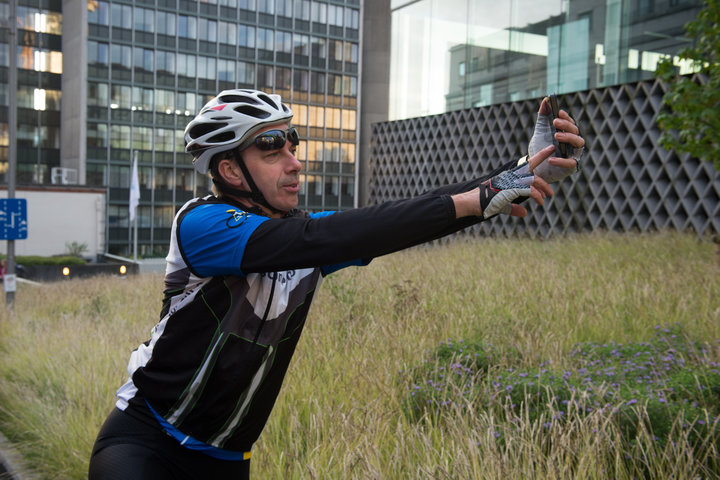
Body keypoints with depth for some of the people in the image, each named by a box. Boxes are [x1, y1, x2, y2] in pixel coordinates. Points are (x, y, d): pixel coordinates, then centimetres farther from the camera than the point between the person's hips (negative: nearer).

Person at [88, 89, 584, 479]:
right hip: (144, 439, -5)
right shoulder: (201, 222, -20)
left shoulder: (306, 230, -2)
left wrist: (525, 169, -23)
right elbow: (320, 239, -35)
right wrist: (476, 199, -38)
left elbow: (410, 219, -12)